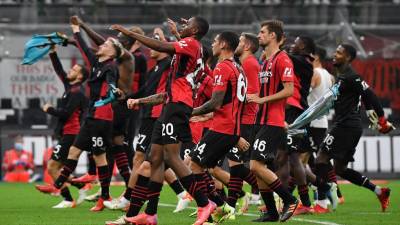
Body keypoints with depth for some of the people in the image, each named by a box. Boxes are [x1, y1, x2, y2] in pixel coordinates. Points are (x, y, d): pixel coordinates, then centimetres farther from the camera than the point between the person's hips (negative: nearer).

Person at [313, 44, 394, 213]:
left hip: (346, 127, -10)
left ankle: (321, 204, -12)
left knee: (321, 158, -11)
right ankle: (379, 192, 15)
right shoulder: (340, 76, 18)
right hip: (344, 125, 10)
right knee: (340, 169, 13)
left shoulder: (351, 77, -13)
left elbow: (369, 96, -16)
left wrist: (381, 120, -13)